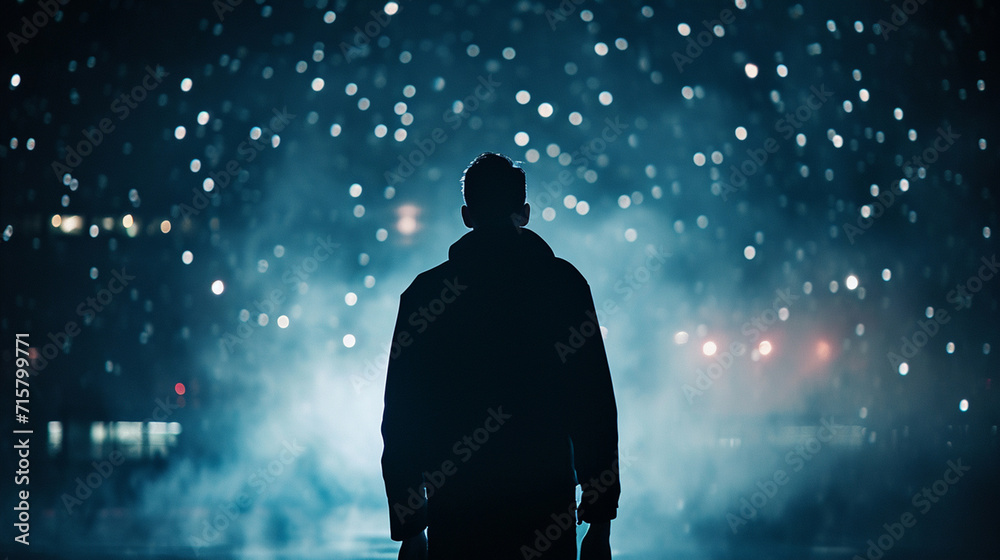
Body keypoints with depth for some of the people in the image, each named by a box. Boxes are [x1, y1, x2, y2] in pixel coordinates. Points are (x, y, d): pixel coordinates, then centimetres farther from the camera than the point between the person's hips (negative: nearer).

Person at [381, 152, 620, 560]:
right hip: (546, 506, 0)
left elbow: (400, 415, 4)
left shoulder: (426, 293, 3)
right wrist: (600, 518, 3)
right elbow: (594, 403, -2)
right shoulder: (563, 282, 2)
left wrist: (407, 526, 10)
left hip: (455, 512, 1)